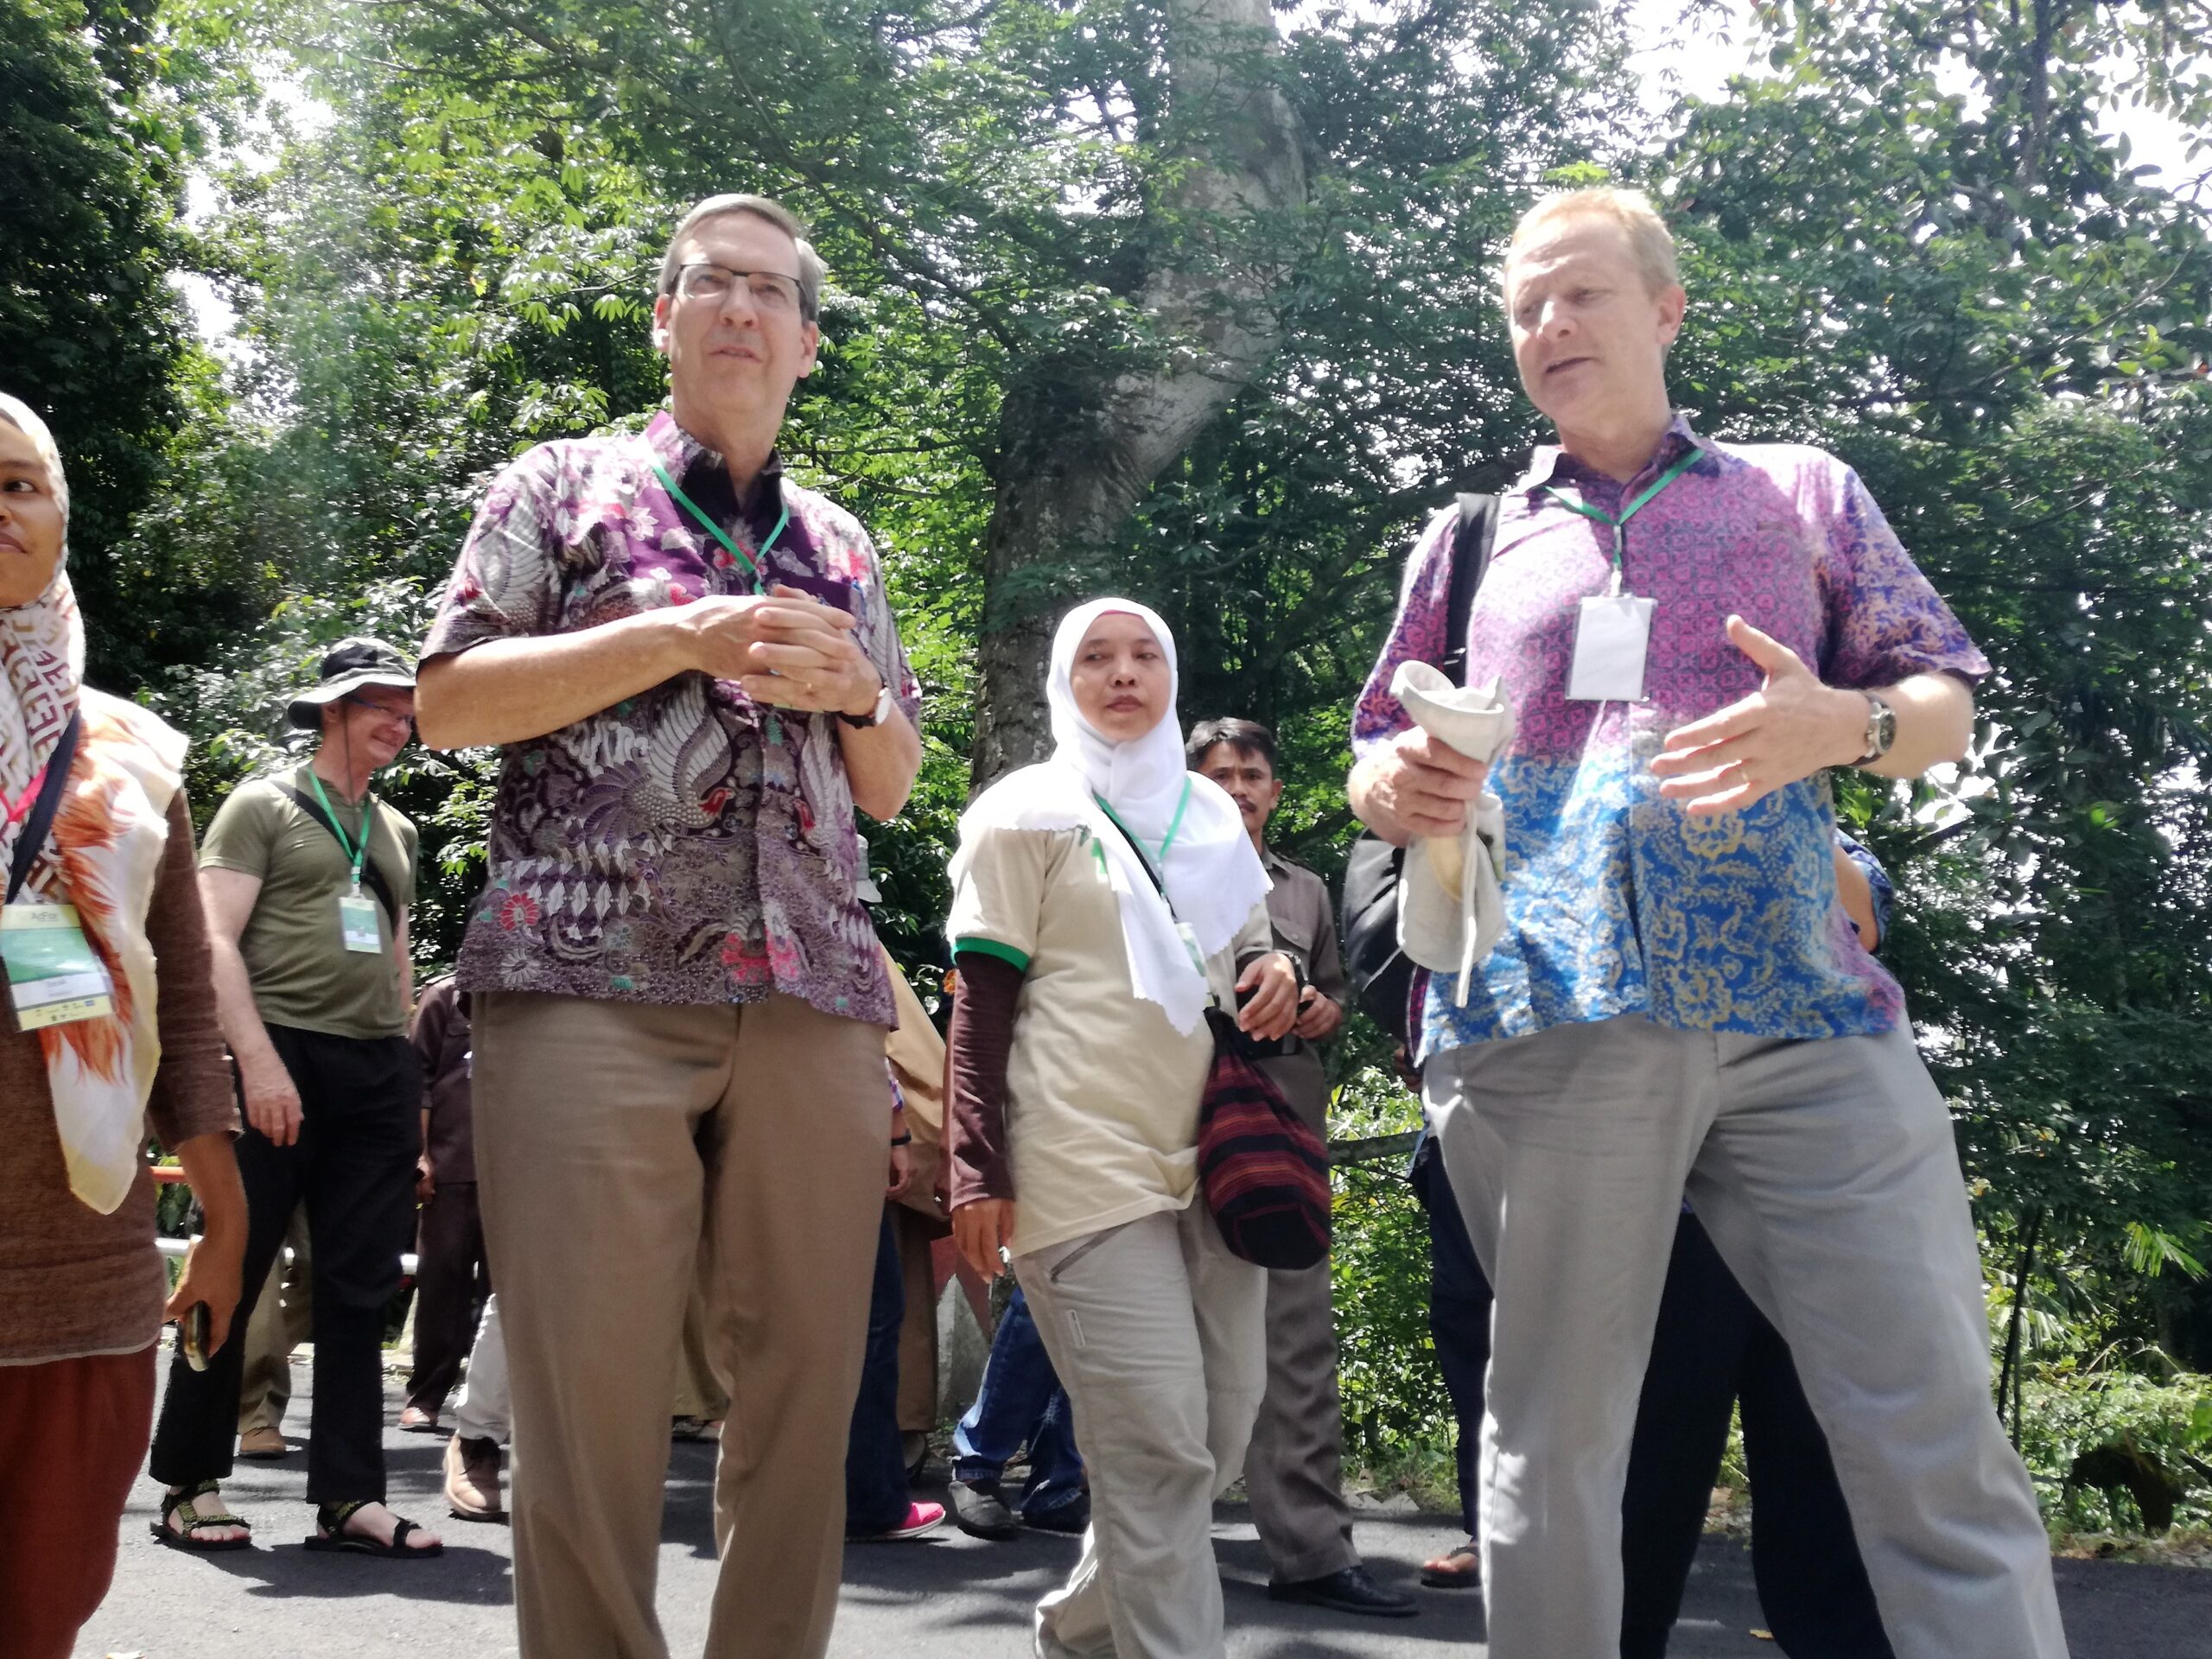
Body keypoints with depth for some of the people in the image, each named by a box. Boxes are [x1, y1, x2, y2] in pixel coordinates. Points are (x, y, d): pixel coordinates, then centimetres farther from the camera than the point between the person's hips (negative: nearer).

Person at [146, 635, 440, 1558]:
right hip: (283, 1058, -6)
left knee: (359, 1291, 3)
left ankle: (349, 1499, 6)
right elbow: (215, 941, -7)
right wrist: (258, 1060, -18)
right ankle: (190, 1487, 8)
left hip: (378, 1073, 6)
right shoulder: (264, 805, 3)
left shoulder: (396, 832, 21)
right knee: (234, 1275, -2)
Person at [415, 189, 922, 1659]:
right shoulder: (566, 488, 14)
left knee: (807, 1386, 2)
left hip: (815, 1001, 4)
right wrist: (682, 637, -6)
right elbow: (450, 700, 2)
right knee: (593, 1387, -8)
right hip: (592, 985, -4)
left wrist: (853, 689, 4)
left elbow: (892, 787, 27)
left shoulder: (842, 548, 25)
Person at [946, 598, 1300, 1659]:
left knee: (1219, 1432, 7)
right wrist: (979, 1172, -12)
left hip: (1208, 1153, 6)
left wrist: (1274, 975, 3)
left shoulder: (1211, 811, 18)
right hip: (1087, 1164, -6)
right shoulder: (1026, 812, 3)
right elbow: (983, 1001, -3)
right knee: (1158, 1446, -12)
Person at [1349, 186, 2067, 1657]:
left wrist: (1845, 724, -9)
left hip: (1805, 1016, -1)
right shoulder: (1471, 541, 21)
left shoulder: (1805, 492, 17)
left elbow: (1949, 709, 15)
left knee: (1940, 1436, -6)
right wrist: (1394, 789, -3)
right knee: (1554, 1436, 5)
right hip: (1544, 1024, 1)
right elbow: (1377, 757, 23)